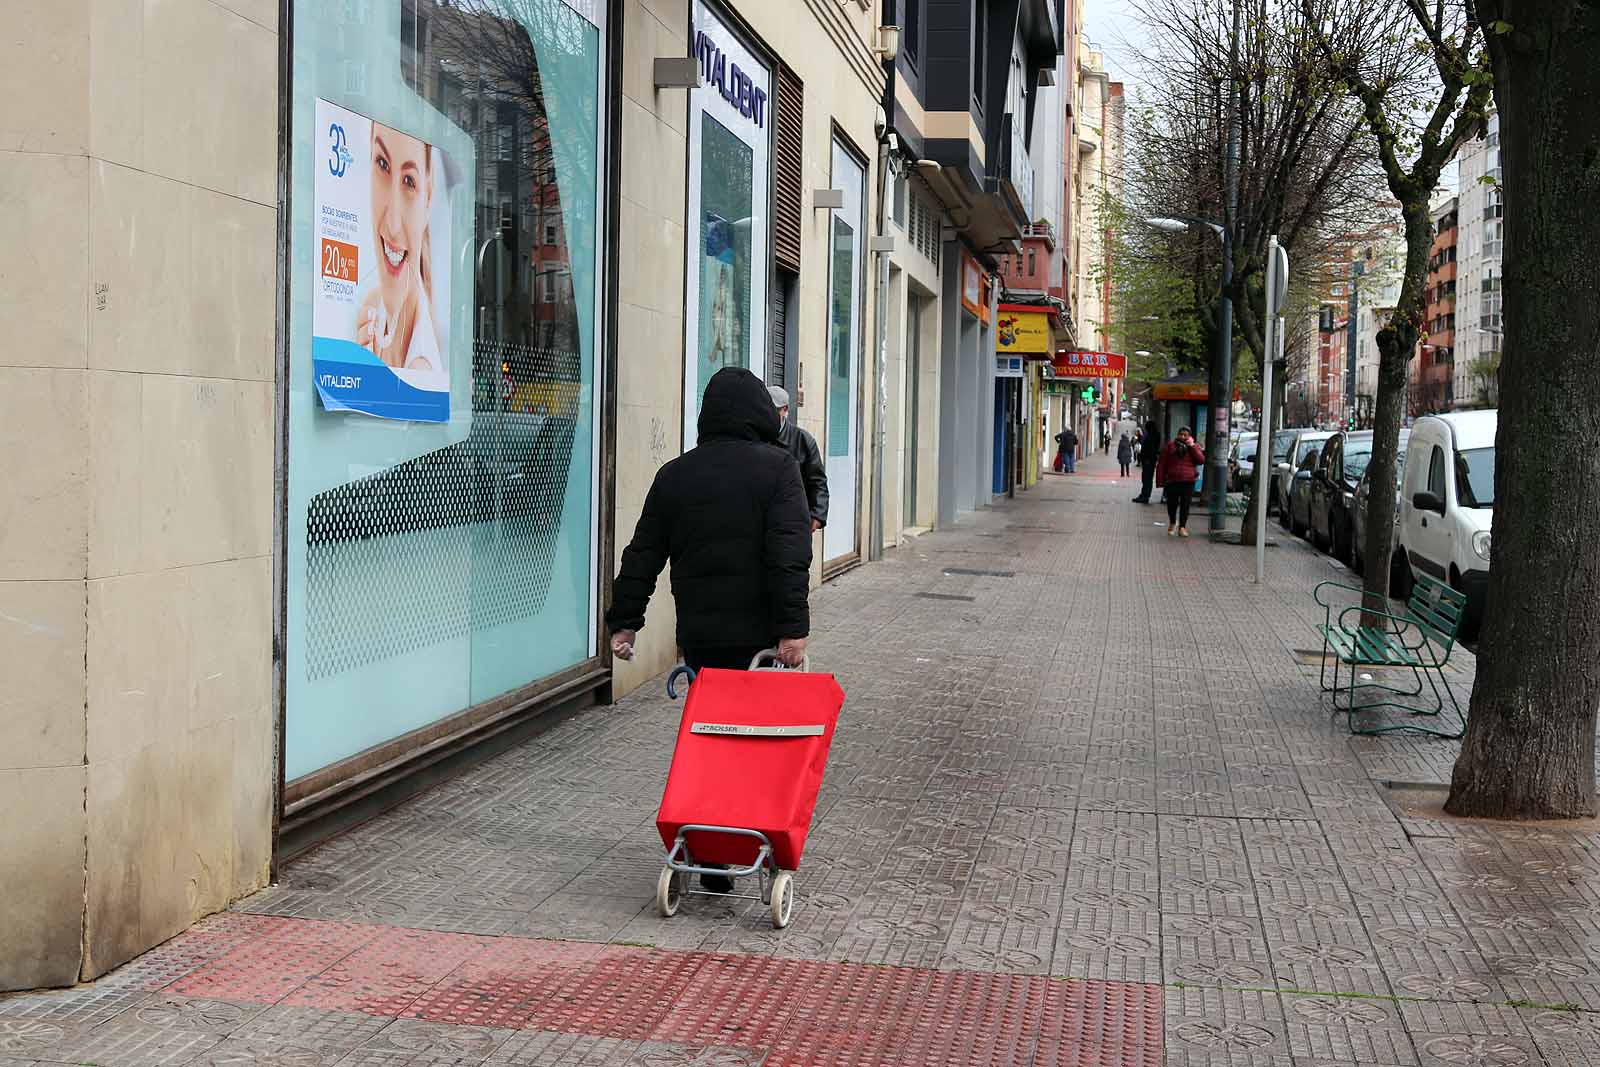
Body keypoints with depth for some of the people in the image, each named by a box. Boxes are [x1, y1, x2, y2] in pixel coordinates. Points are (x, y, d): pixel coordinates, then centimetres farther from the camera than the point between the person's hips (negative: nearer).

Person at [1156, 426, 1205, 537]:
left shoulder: (1194, 447, 9)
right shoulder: (1170, 446, 6)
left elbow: (1201, 460, -8)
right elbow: (1162, 464, 6)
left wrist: (1192, 446, -10)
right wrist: (1160, 479, 0)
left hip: (1188, 481, 0)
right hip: (1172, 481, 0)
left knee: (1185, 505, -3)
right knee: (1172, 503, 5)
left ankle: (1182, 527, 2)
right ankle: (1172, 523, 30)